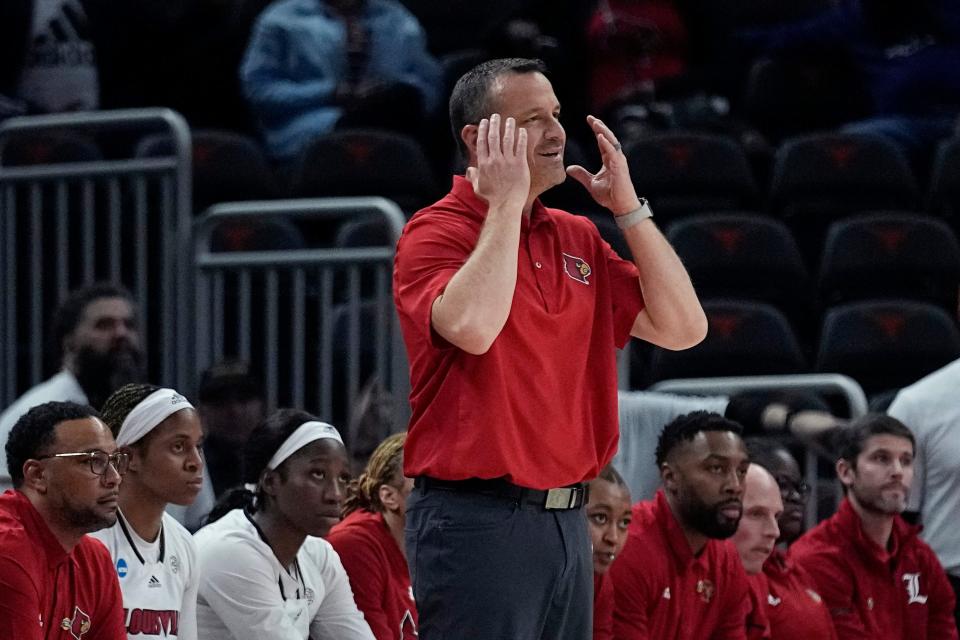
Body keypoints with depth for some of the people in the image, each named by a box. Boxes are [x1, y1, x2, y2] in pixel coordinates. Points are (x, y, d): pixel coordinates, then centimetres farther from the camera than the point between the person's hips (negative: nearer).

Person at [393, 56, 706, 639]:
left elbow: (683, 326, 9)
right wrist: (505, 202, -16)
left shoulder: (576, 237, 15)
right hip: (479, 519, -7)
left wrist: (628, 207, 3)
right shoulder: (436, 232, -6)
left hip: (567, 519, 7)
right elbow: (472, 327, -27)